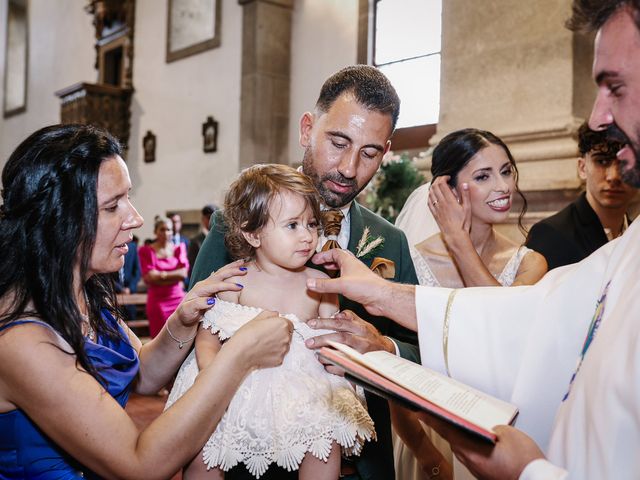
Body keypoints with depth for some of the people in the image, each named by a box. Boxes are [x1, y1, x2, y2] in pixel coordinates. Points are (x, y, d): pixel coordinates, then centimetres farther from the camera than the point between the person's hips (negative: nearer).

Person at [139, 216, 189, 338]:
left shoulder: (179, 248, 9)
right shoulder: (146, 251, 2)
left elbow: (183, 273, -2)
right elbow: (149, 277, -7)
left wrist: (162, 275, -9)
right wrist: (175, 277, -6)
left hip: (178, 299, 2)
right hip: (157, 301, -2)